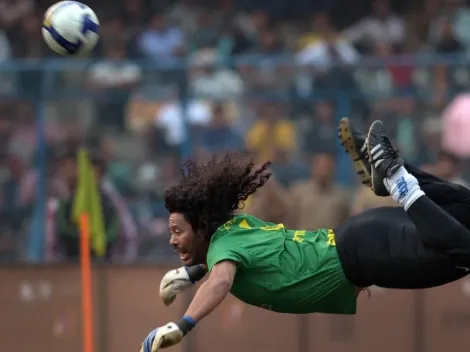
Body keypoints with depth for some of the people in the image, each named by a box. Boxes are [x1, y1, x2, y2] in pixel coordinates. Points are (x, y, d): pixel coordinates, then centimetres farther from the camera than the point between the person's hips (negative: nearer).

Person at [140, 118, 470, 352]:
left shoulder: (222, 243, -16)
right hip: (345, 239, 8)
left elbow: (221, 280, -41)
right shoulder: (236, 224, 9)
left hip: (355, 252, -8)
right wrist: (194, 271, 23)